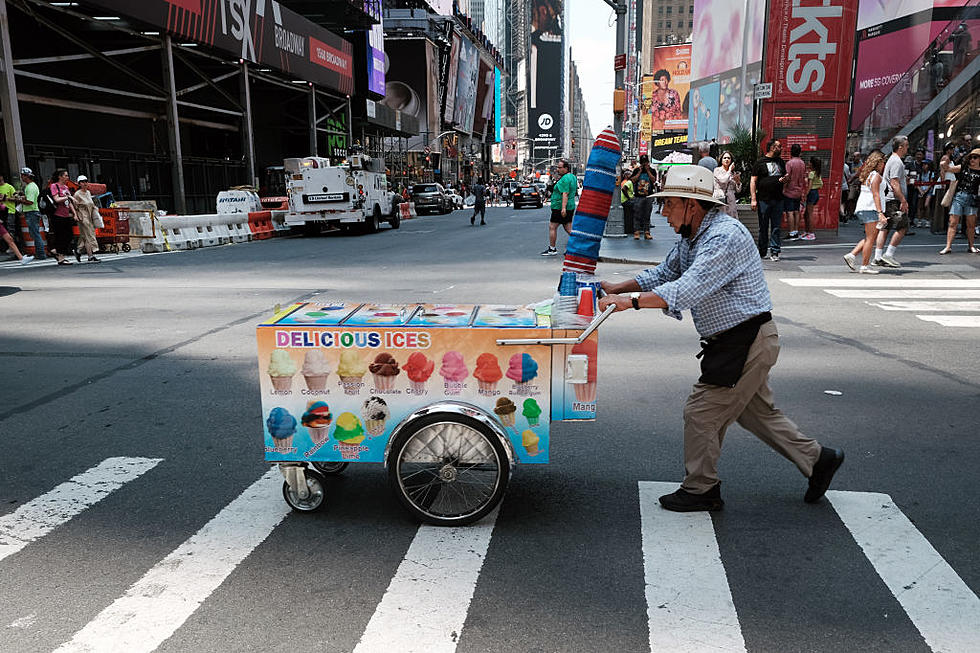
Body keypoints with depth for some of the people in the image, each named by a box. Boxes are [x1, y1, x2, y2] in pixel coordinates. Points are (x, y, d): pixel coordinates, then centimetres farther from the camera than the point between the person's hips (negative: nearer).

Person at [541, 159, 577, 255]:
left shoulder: (564, 179, -17)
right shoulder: (572, 176, 13)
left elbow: (565, 194, -26)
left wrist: (563, 208, -32)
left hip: (559, 207, -10)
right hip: (570, 207, 10)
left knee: (552, 227, -1)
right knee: (568, 228, 11)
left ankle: (552, 249, 4)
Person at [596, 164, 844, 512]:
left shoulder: (725, 236, -23)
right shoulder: (692, 236, 8)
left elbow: (688, 290, -34)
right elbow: (664, 273, 17)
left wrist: (631, 301, -35)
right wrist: (618, 287, 5)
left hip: (747, 342, -10)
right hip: (738, 342, 10)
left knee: (701, 413, -1)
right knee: (757, 411, 20)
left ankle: (700, 490, 15)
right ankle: (817, 459, 34)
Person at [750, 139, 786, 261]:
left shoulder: (780, 162, 16)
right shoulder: (760, 163, -1)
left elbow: (785, 176, 29)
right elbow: (753, 181, -4)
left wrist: (784, 179, 3)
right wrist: (753, 199, -12)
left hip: (778, 200, 4)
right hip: (763, 200, -4)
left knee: (776, 227, 1)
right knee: (763, 227, 3)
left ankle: (774, 252, 3)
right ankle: (762, 252, 13)